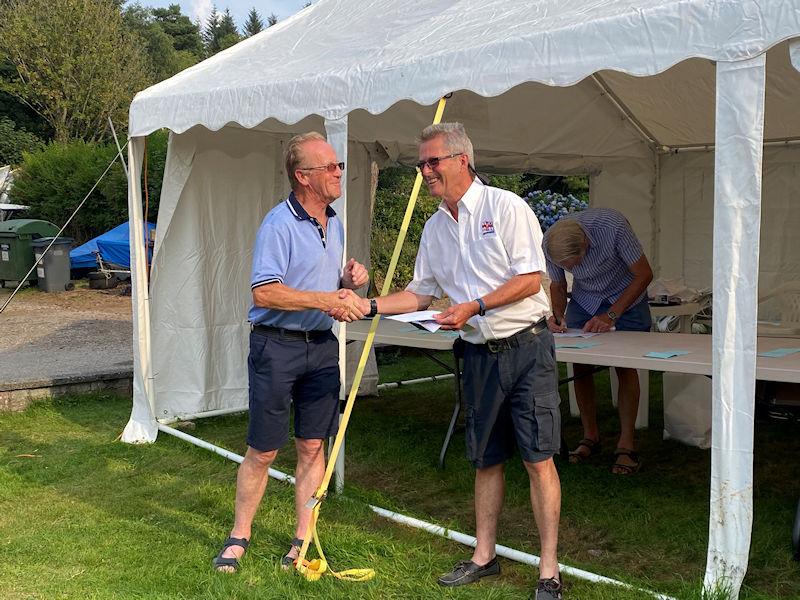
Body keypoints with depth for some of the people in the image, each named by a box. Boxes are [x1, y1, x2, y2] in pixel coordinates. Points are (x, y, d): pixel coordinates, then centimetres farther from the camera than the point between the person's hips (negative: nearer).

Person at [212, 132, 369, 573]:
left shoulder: (335, 223, 13)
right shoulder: (279, 224, -13)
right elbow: (264, 292, -22)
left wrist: (349, 280, 1)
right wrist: (325, 299, -24)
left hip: (322, 346, 7)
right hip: (276, 344, -6)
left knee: (313, 447, 9)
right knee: (262, 451, 2)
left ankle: (304, 538, 20)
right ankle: (239, 537, 18)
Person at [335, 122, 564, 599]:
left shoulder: (505, 207, -8)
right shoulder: (435, 228, 11)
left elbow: (529, 279, -13)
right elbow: (421, 294, 18)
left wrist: (473, 307, -19)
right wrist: (369, 305, 5)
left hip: (527, 346, -6)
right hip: (481, 354, 6)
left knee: (538, 458, -5)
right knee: (486, 459, 13)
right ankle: (484, 556, 26)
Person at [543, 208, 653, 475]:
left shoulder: (612, 226, -36)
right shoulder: (549, 244, -24)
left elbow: (644, 274, -24)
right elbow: (558, 285, -4)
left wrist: (611, 315, -27)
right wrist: (558, 315, -24)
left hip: (626, 297, -3)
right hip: (584, 300, 3)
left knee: (625, 366, -10)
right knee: (580, 367, -4)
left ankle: (626, 445, -4)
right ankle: (590, 437, 11)